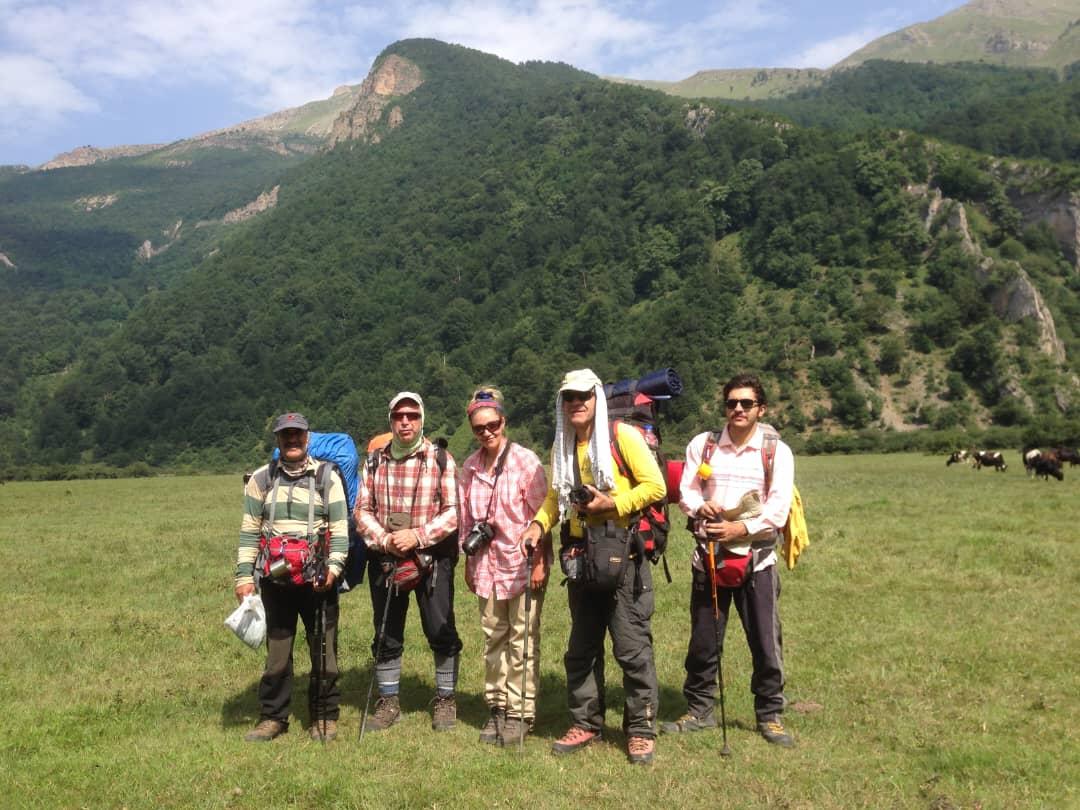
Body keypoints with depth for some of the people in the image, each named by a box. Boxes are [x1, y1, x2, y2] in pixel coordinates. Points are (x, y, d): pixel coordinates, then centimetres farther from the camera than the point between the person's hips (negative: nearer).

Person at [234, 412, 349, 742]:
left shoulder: (327, 477, 2)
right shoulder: (261, 479, 7)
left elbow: (340, 530, -1)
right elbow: (249, 532, 8)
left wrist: (333, 567, -13)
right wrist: (244, 576, 1)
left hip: (318, 581, -1)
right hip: (275, 581, 2)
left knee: (323, 650, 4)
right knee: (276, 651, 9)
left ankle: (324, 716, 18)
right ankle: (273, 717, 23)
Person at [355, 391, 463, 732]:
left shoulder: (441, 459, -3)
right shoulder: (375, 462, 6)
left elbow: (453, 511, -8)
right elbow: (362, 510, 6)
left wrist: (417, 535, -18)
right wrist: (384, 539, -12)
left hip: (432, 560, -3)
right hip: (385, 560, 3)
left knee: (441, 632, 2)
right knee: (386, 635, 12)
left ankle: (445, 700, 20)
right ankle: (388, 702, 27)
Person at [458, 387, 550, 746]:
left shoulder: (525, 461, -10)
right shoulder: (470, 467, 7)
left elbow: (541, 514, -10)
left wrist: (539, 562, -12)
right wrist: (468, 562, 15)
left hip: (523, 564, -5)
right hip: (487, 564, 5)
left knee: (523, 641, 0)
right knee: (493, 638, 12)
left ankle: (520, 713, 10)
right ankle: (497, 707, 24)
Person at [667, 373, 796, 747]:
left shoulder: (777, 451, -1)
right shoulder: (702, 444, 5)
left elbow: (779, 508, -8)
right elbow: (686, 491, 2)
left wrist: (741, 528, -20)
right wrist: (700, 507, -20)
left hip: (757, 559, -1)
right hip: (709, 556, 2)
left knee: (766, 642, 4)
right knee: (703, 641, 10)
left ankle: (770, 715, 22)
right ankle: (698, 711, 26)